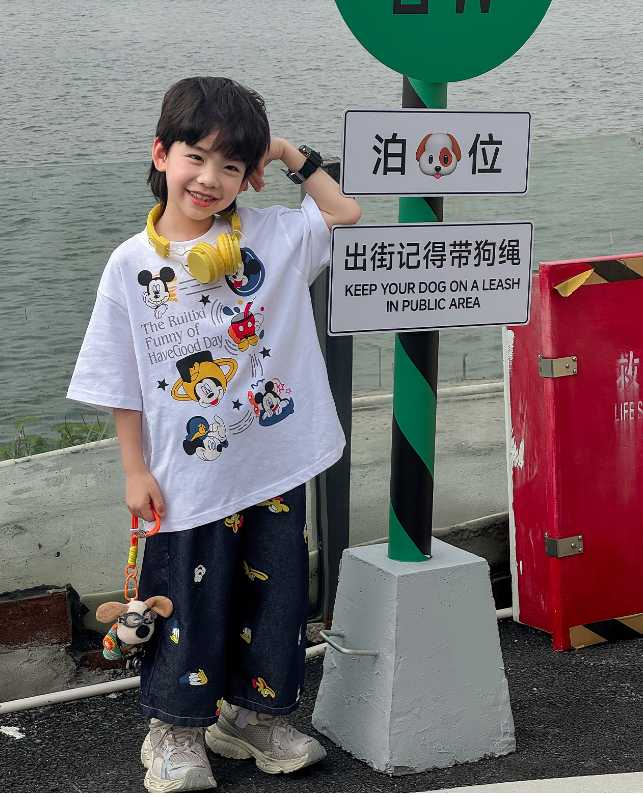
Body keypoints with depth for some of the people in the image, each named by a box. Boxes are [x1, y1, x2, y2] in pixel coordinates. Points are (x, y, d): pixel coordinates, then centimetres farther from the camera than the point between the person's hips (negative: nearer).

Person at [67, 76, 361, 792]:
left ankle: (252, 716, 33)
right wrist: (135, 470, -3)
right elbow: (122, 384, -2)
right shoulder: (132, 264, -5)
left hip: (275, 465, 3)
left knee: (273, 596, 13)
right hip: (189, 478, -2)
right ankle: (175, 732, 27)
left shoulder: (270, 236, -2)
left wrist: (294, 156, 1)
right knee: (189, 603, 8)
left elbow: (347, 215, 7)